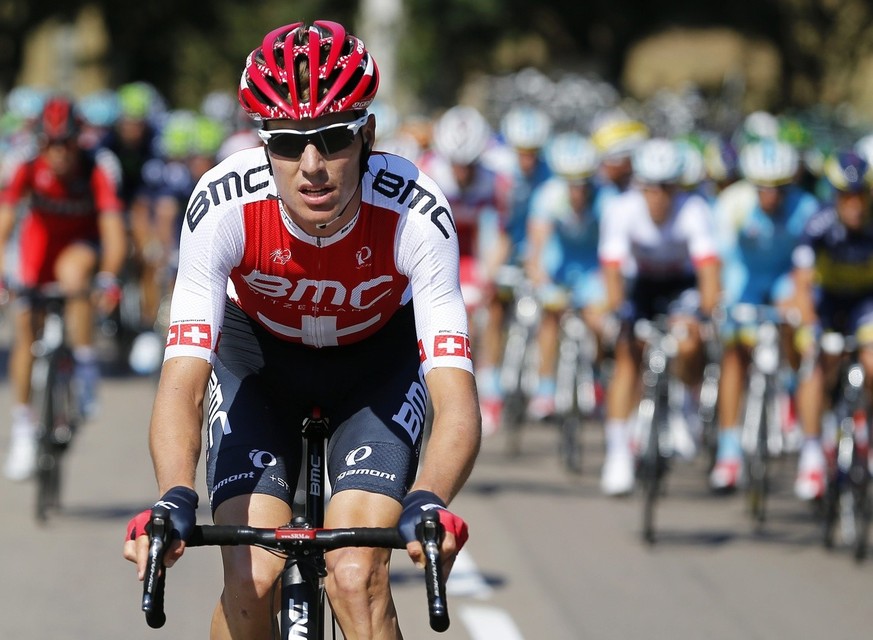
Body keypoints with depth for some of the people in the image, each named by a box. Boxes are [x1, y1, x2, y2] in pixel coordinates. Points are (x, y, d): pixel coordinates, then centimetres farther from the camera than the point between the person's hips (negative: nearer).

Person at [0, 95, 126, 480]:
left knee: (74, 275, -37)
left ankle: (86, 367, -23)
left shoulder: (93, 172, -28)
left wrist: (109, 277, -49)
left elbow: (112, 226, -35)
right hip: (40, 242, 2)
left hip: (82, 245, -2)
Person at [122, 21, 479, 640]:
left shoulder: (415, 214, -35)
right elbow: (182, 381, -39)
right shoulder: (224, 205, -34)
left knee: (356, 578, -20)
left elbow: (458, 406, -40)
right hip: (259, 351, 1)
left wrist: (428, 504, -60)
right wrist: (175, 501, -58)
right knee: (252, 578, -18)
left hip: (379, 357, 0)